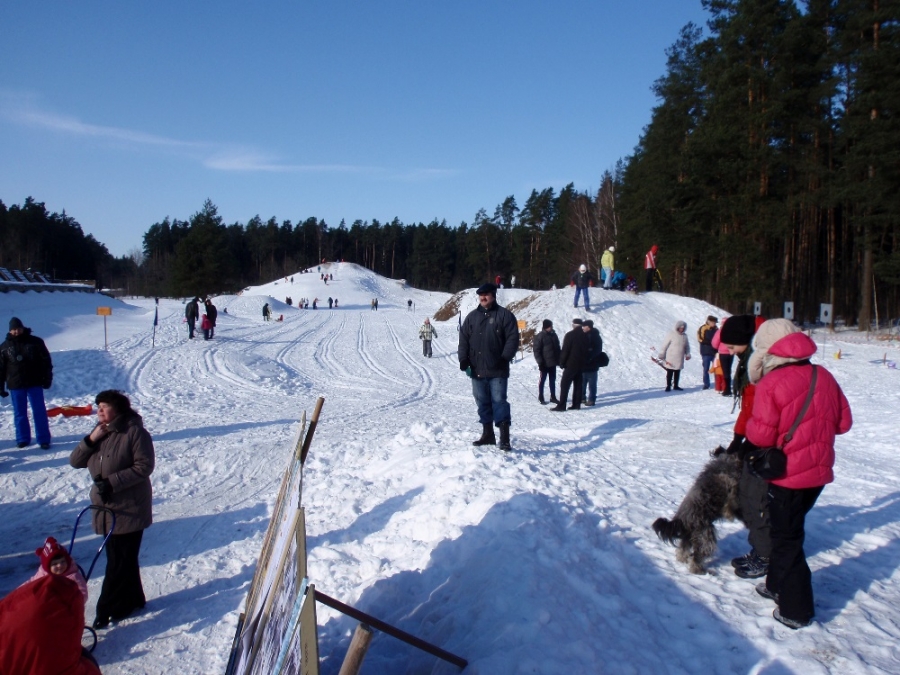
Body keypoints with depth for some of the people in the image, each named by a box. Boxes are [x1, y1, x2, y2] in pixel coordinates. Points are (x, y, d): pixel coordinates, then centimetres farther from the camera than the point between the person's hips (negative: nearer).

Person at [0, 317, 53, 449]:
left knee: (39, 412, 0)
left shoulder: (36, 342, -1)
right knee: (19, 414, 9)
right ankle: (23, 439, 19)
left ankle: (44, 439, 4)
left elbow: (46, 361, 2)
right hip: (15, 386, 2)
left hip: (35, 383, -2)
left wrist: (47, 379, -3)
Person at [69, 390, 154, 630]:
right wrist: (91, 439, -9)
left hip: (130, 509, -8)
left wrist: (113, 481, -22)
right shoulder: (99, 432, 9)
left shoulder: (134, 432, -13)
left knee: (120, 561, 0)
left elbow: (144, 466, -18)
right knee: (118, 558, 16)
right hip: (105, 508, 8)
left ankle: (108, 609, 9)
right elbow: (75, 461, 6)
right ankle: (132, 600, 30)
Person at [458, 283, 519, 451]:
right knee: (482, 402, 11)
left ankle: (504, 437, -6)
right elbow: (463, 339, 11)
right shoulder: (472, 316, 12)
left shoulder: (504, 315, 0)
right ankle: (487, 434, 22)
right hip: (477, 370, 5)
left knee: (499, 401, -8)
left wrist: (505, 358, -16)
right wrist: (463, 358, -2)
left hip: (497, 370, -5)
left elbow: (512, 339, -5)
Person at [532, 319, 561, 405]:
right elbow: (536, 350, -12)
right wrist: (540, 362, -17)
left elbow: (557, 348, 17)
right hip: (544, 363, -6)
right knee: (542, 380, 3)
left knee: (553, 380, 11)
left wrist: (559, 360, 13)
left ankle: (553, 397, 20)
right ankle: (541, 398, 11)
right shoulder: (540, 336, -11)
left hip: (553, 362, 6)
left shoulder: (554, 335, 9)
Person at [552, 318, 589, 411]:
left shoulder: (570, 335, -13)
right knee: (578, 384, 11)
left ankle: (561, 405, -7)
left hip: (571, 364, -6)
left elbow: (565, 350, -13)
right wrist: (584, 362, 17)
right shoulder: (585, 336, 6)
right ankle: (577, 404, 13)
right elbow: (587, 350, 12)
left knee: (565, 384, -4)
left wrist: (562, 363, -4)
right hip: (581, 364, 6)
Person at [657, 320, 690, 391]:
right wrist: (661, 356, -8)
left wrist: (687, 354, 13)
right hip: (670, 359, -5)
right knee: (669, 373, -1)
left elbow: (687, 346, 21)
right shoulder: (670, 334, -9)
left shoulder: (684, 336, 9)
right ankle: (668, 386, 6)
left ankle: (675, 386, 21)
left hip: (679, 359, 5)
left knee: (677, 373, 11)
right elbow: (664, 345, -8)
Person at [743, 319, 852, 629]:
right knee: (787, 529, 23)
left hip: (787, 474, -7)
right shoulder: (823, 376, 0)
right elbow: (843, 422, 7)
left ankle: (796, 609, 12)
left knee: (786, 538, 6)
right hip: (820, 472, 7)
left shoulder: (770, 384, -20)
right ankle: (778, 584, 38)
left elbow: (761, 434, -21)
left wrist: (747, 439, -1)